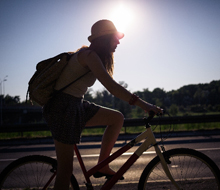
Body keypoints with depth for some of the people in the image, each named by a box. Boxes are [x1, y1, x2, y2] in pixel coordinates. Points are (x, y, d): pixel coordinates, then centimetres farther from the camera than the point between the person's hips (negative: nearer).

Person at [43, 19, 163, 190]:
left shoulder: (89, 54, 13)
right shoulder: (89, 55, -17)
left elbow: (110, 86, 20)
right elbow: (111, 86, -28)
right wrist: (143, 104, -29)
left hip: (76, 105, 10)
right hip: (62, 107, -9)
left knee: (117, 118, 7)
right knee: (66, 169, -4)